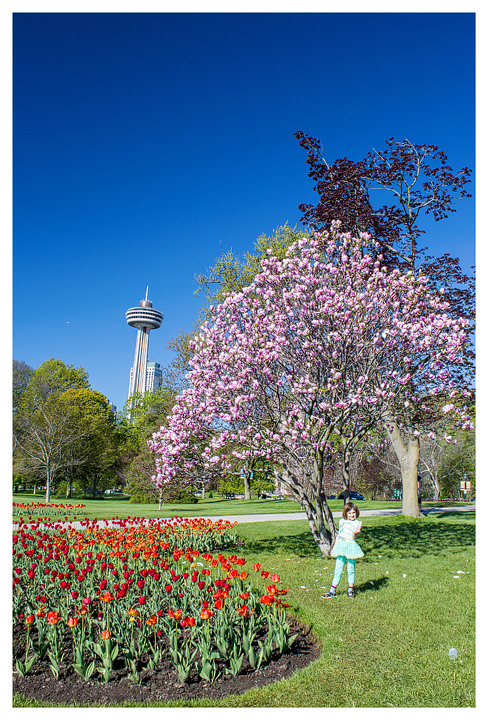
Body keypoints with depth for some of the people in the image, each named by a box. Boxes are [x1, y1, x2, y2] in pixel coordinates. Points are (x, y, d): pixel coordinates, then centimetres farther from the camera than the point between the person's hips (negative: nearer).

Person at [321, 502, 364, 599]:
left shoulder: (357, 523, 0)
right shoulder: (342, 521, 12)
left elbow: (353, 537, -12)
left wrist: (355, 532, -33)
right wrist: (334, 548, 19)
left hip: (351, 547, -3)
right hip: (341, 546, 3)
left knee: (351, 569, 6)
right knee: (338, 570, 4)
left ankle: (350, 590, 23)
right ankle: (332, 591, 10)